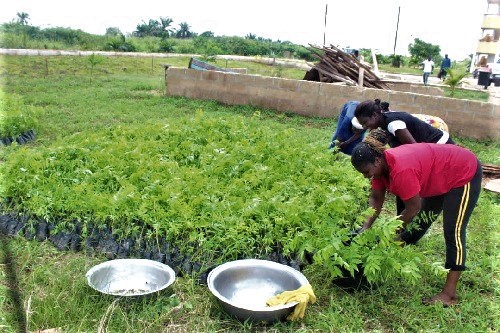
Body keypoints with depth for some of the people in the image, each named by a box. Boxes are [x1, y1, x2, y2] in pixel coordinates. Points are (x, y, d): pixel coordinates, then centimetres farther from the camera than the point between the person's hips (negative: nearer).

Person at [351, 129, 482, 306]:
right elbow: (376, 199, -4)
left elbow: (414, 207, -28)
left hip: (465, 173, -9)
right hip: (440, 178, 9)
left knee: (453, 232, -12)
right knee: (420, 222, 19)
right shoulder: (380, 163, -11)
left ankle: (449, 294, -9)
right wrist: (366, 226, -16)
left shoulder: (401, 169, -38)